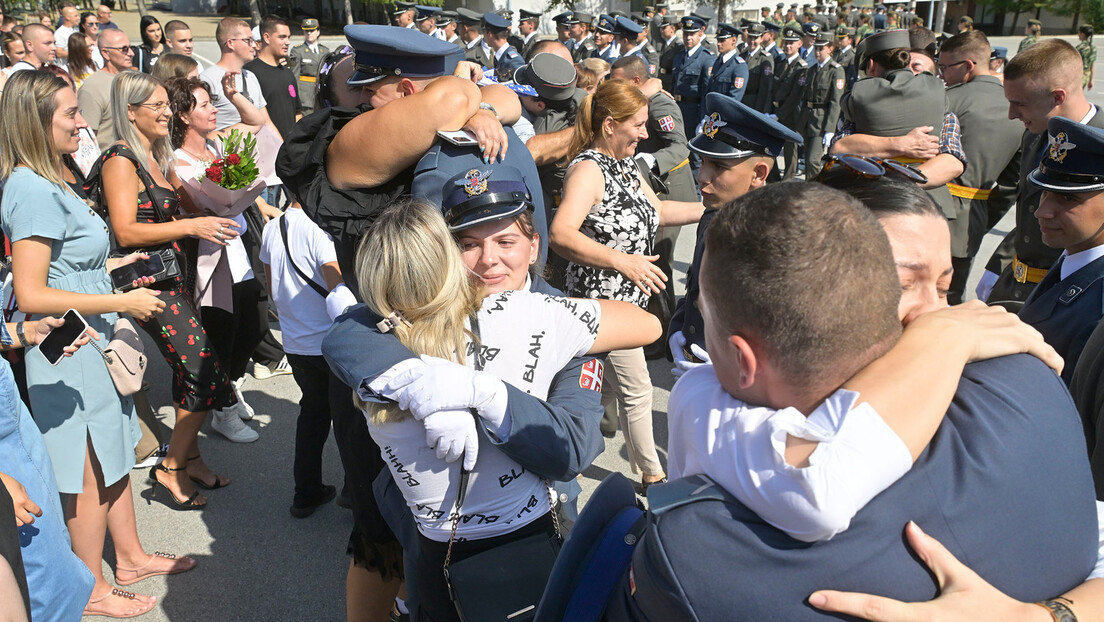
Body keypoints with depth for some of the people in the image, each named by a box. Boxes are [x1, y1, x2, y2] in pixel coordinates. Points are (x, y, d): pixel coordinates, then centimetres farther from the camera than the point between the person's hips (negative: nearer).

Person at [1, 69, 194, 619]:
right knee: (90, 474, 6)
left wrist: (113, 266, 12)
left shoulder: (51, 181, 9)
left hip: (93, 346, 9)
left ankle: (130, 557, 37)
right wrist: (122, 301, -22)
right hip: (68, 355, -9)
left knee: (115, 455, 20)